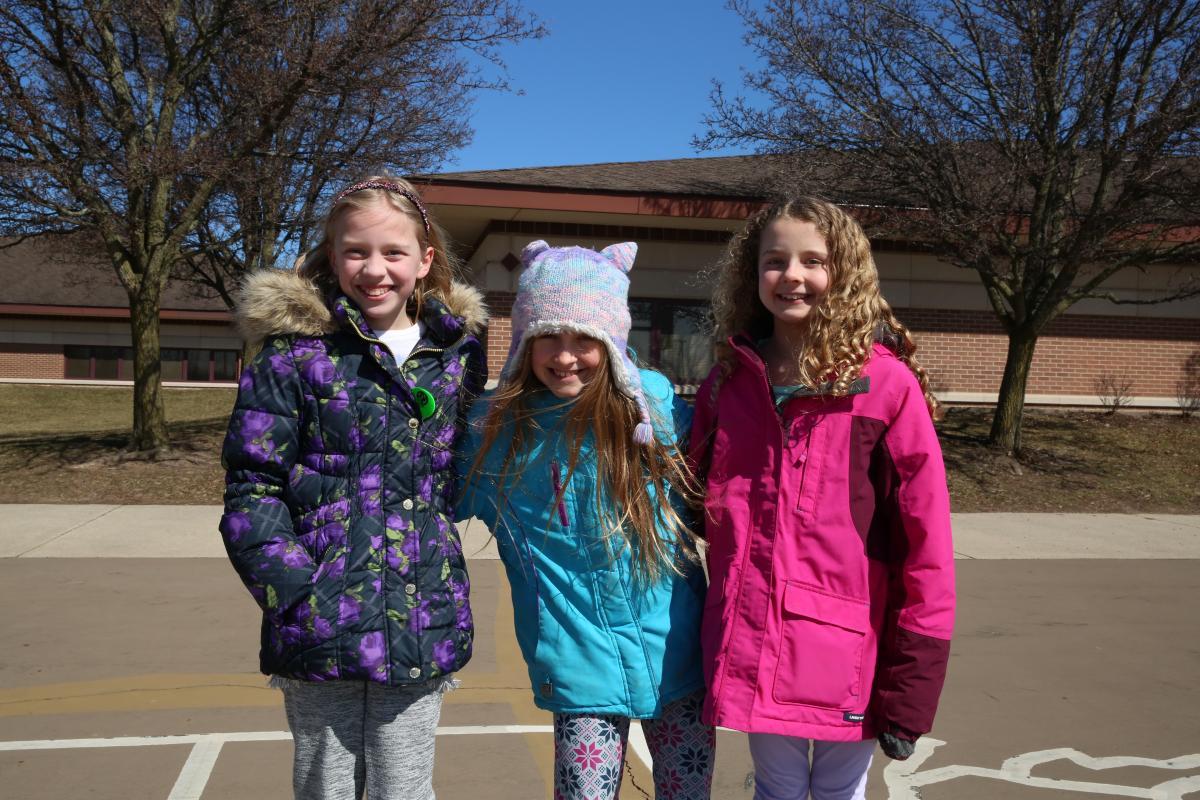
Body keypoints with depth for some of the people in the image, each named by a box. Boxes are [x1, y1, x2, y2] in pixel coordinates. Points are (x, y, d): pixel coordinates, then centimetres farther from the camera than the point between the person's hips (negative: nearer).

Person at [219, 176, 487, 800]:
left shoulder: (458, 352, 6)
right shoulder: (296, 351, -4)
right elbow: (251, 490, -6)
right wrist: (298, 598, -15)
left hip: (421, 629, 2)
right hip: (321, 630, -2)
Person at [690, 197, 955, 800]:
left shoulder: (886, 382, -9)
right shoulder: (727, 382, 3)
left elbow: (926, 541, -9)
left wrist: (912, 686, -8)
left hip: (848, 653, -2)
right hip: (751, 651, 3)